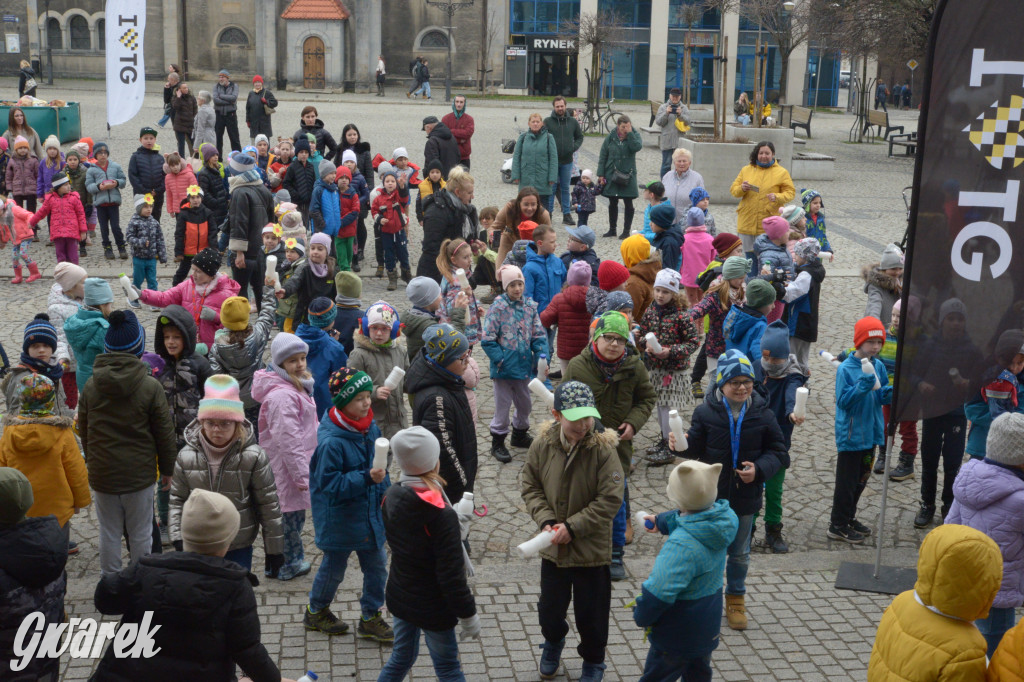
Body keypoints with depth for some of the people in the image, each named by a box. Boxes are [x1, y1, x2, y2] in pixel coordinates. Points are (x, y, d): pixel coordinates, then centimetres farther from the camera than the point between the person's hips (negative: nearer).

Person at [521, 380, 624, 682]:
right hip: (552, 547, 3)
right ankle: (553, 641, 53)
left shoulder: (603, 450, -20)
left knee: (591, 613, 14)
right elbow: (530, 487, 0)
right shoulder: (542, 445, -11)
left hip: (591, 549, -3)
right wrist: (545, 520, -15)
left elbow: (610, 500, -19)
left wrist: (572, 527, -21)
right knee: (550, 607, 21)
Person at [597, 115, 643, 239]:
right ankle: (612, 229, 22)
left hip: (627, 175, -1)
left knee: (628, 204, 2)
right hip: (611, 174, 1)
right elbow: (603, 156, 3)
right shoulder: (611, 137, 1)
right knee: (612, 203, 10)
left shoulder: (634, 135, -1)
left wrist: (630, 133, -19)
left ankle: (626, 230, 11)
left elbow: (637, 147, -23)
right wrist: (601, 174, -2)